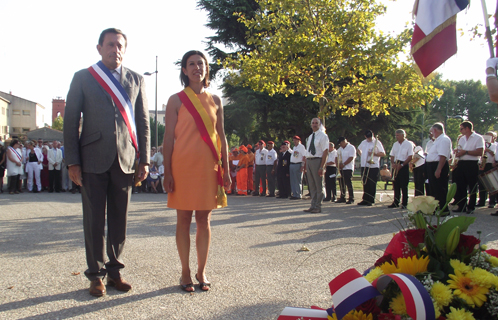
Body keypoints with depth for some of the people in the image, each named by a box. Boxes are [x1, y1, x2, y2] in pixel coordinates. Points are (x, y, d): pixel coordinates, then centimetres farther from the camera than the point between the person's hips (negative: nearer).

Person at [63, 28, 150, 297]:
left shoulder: (136, 80, 13)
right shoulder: (83, 78, 7)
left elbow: (143, 122, 11)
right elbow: (71, 121, 3)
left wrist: (144, 159, 4)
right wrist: (72, 161, -4)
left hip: (125, 159, 2)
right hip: (93, 160, -2)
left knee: (119, 219, 7)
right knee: (94, 220, 3)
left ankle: (115, 271, 19)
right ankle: (95, 275, 13)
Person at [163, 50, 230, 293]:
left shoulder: (215, 101, 10)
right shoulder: (176, 100, 1)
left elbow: (221, 137, 12)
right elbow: (168, 138, -1)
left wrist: (225, 170, 7)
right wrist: (167, 173, -7)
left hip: (208, 166, 3)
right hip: (183, 165, -2)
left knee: (204, 220, 7)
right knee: (184, 220, 3)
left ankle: (202, 272, 16)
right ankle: (185, 273, 13)